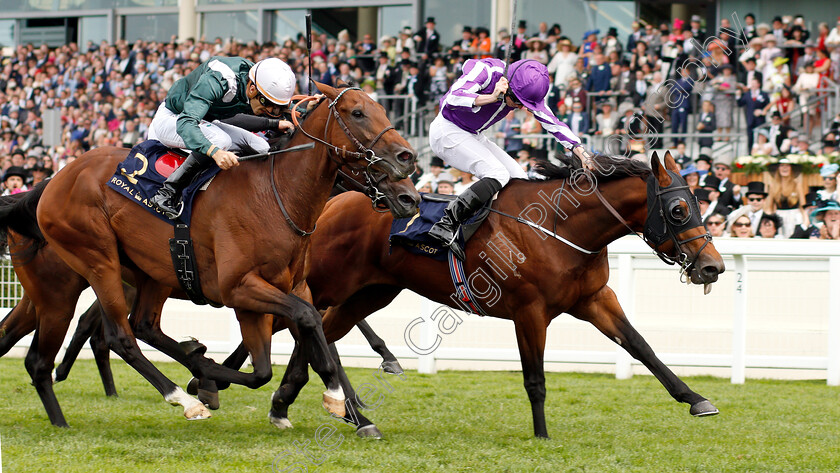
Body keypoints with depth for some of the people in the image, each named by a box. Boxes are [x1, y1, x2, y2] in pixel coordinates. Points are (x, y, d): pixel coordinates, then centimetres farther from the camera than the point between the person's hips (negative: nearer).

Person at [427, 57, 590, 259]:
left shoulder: (526, 89, -7)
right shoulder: (484, 71, -26)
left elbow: (552, 122, -5)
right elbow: (453, 99, -36)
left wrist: (579, 150, -16)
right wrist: (492, 97, -43)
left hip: (473, 137, 8)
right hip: (447, 132, -8)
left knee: (519, 180, -1)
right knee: (498, 175, -26)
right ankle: (446, 225, -33)